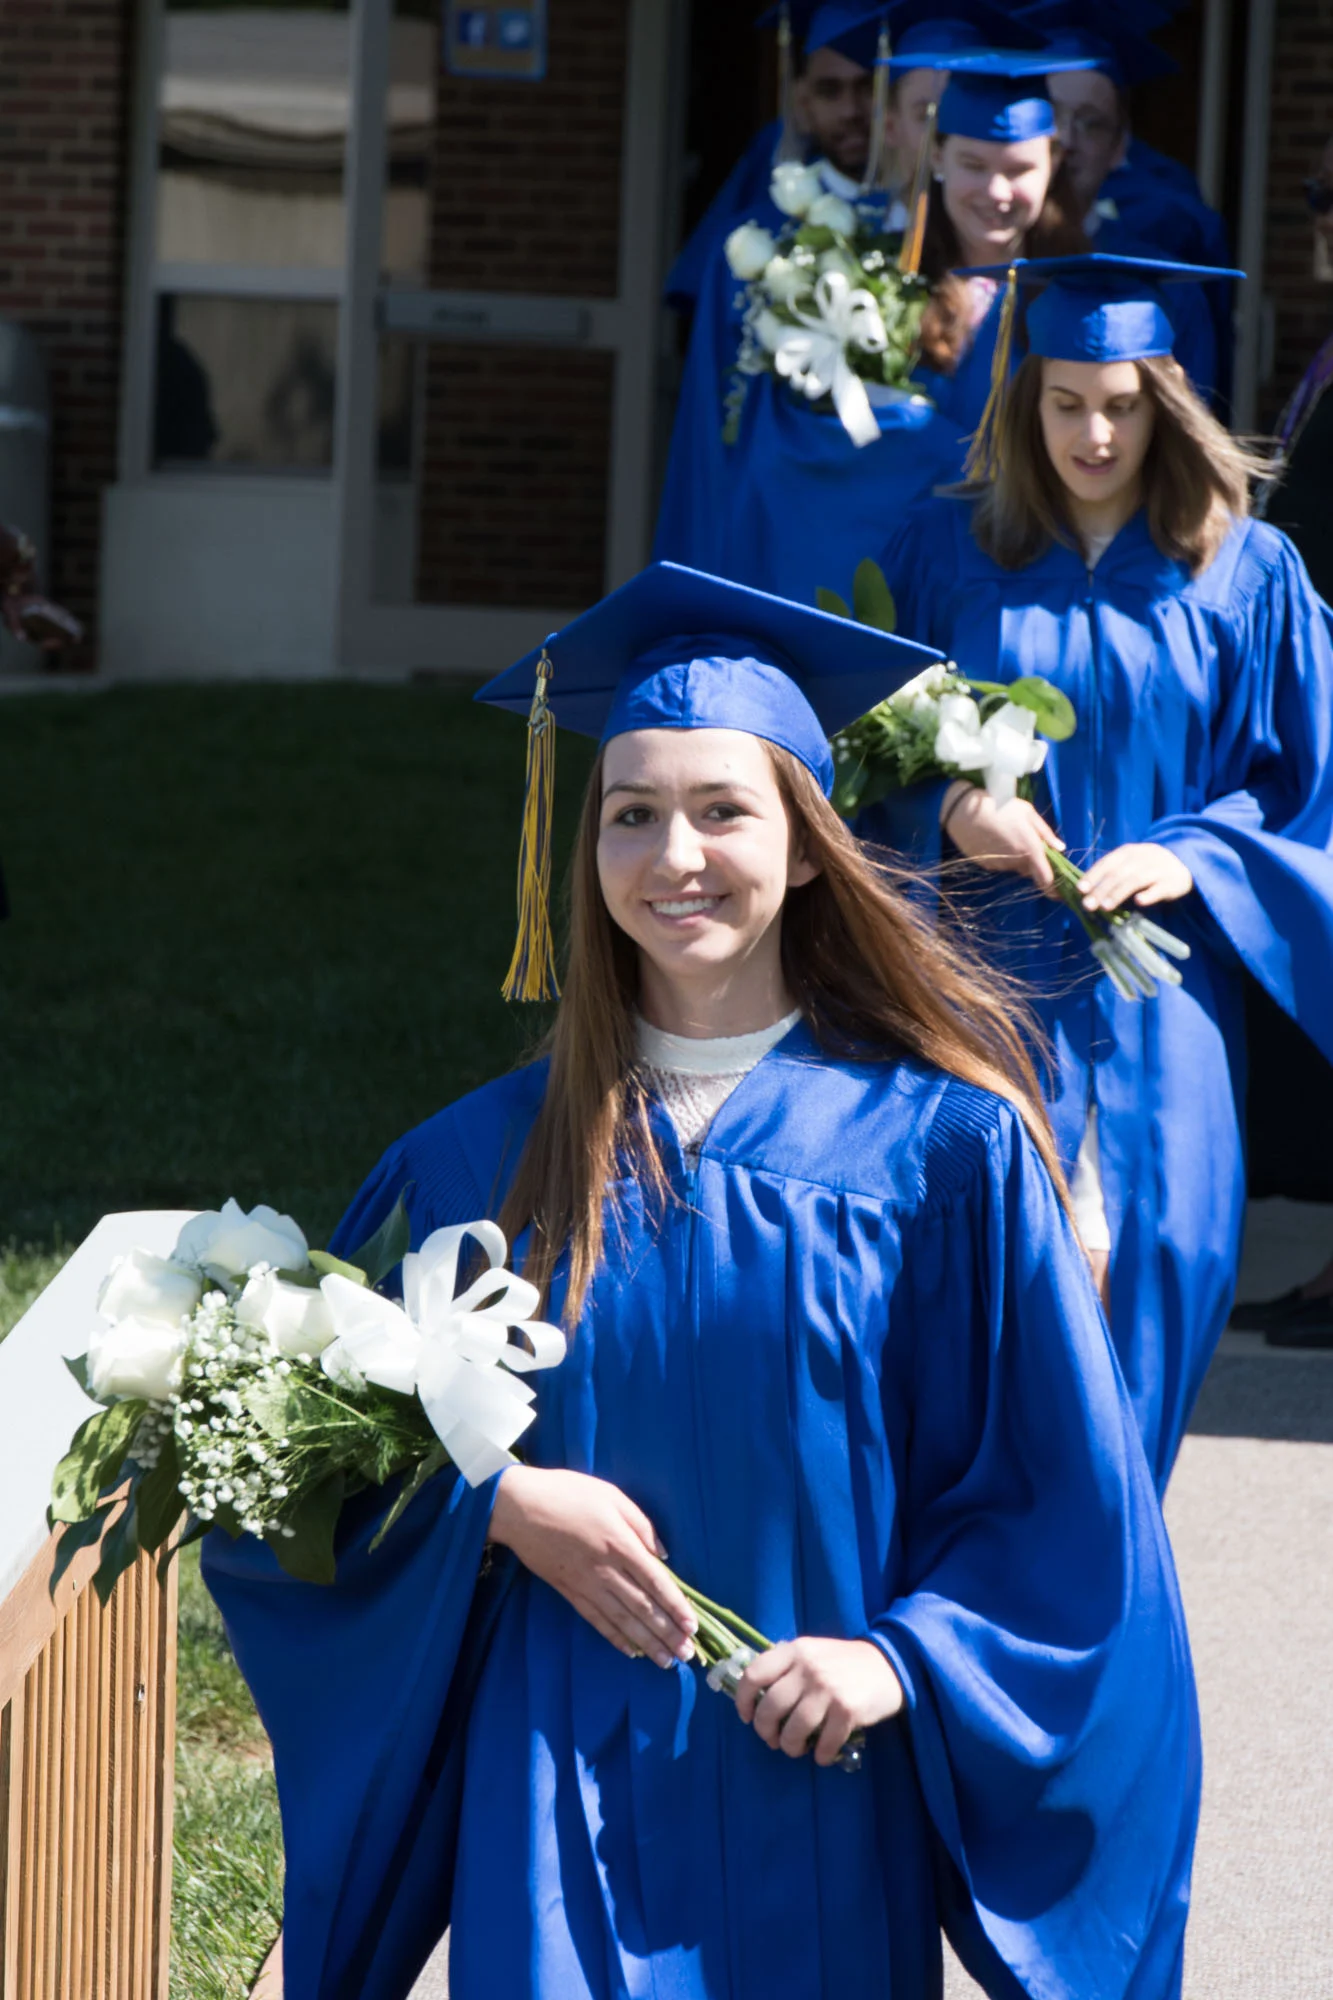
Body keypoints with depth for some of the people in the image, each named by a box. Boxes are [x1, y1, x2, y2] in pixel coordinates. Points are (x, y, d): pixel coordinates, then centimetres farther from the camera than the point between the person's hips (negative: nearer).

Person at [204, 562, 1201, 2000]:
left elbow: (1060, 1478, -1)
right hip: (563, 1790, 1)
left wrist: (907, 1654, -12)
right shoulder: (488, 1157, 3)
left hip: (818, 1779, -1)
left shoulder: (937, 1144, -3)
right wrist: (500, 1502, -10)